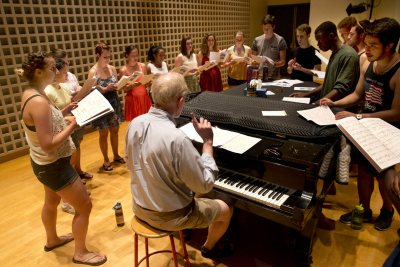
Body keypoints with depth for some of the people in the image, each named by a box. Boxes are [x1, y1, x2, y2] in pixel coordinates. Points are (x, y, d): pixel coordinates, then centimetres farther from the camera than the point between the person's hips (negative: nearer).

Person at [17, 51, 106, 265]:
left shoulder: (30, 94, 1)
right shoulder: (39, 101, -29)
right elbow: (48, 144, -31)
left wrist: (64, 112, 3)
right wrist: (73, 125, -24)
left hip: (45, 163, 10)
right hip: (53, 165, -10)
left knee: (52, 201, 29)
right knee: (84, 205, 3)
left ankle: (52, 240, 53)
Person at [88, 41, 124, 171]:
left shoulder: (112, 68, 2)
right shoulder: (93, 72, -14)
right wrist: (106, 89, -26)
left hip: (114, 103, 5)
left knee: (115, 130, 16)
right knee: (104, 133, 8)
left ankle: (116, 155, 33)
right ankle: (106, 160, 23)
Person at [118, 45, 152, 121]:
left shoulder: (143, 66, 3)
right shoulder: (123, 70, -7)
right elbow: (123, 88, -5)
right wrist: (132, 85, -22)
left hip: (144, 97, 3)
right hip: (132, 99, -3)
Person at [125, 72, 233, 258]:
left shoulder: (135, 123, -11)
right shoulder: (177, 139, -35)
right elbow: (205, 185, -24)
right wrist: (208, 141, -18)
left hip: (141, 206, 7)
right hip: (168, 215, -7)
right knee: (226, 210, 19)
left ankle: (183, 232, 59)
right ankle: (209, 248, 45)